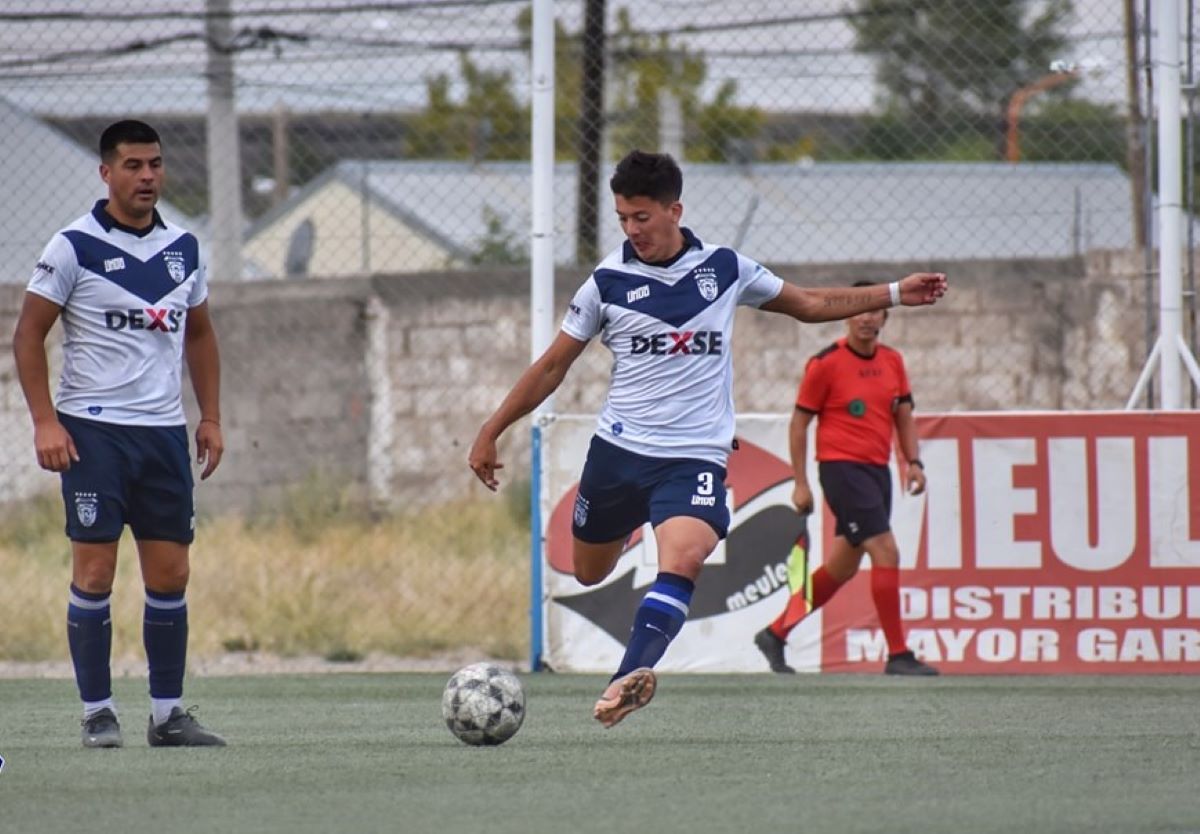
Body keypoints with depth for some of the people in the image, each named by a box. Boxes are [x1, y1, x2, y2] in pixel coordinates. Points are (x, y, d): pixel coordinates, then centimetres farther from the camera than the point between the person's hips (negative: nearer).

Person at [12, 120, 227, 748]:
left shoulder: (184, 248, 10)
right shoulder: (74, 247, -5)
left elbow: (199, 335, 22)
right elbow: (28, 334, -4)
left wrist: (210, 418, 13)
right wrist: (45, 421, -12)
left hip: (165, 431, 5)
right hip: (93, 430, -5)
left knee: (170, 575, 3)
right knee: (94, 571, -6)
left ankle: (168, 713, 9)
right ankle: (97, 713, 1)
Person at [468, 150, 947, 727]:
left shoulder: (724, 268, 3)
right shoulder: (609, 280, -1)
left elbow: (810, 304, 19)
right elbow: (552, 366, 8)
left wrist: (895, 294, 14)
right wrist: (490, 433, 8)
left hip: (695, 457, -1)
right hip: (618, 449, 1)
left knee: (683, 557, -28)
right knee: (588, 574, 13)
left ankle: (633, 673, -41)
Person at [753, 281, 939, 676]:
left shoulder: (893, 362, 10)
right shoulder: (825, 363, -8)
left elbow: (904, 416, 19)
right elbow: (799, 424, -3)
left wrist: (913, 461, 4)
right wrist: (801, 484, -6)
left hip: (877, 470, 7)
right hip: (842, 466, -7)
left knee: (842, 566, 12)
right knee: (886, 553, -16)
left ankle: (775, 634, 26)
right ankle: (898, 655, -12)